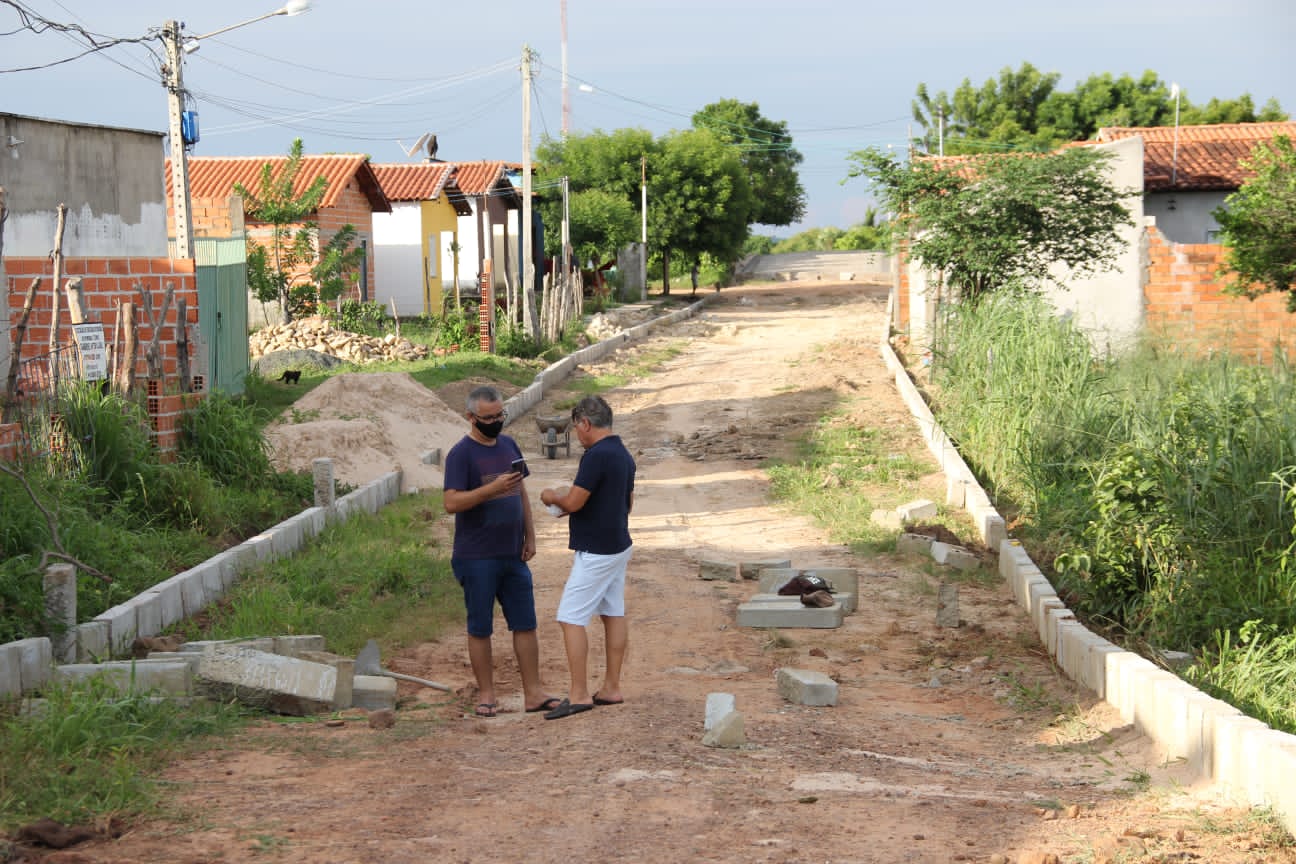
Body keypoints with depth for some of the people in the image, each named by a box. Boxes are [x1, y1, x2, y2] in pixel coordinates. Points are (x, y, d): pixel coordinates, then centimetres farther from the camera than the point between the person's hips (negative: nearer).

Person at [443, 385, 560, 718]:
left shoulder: (508, 445, 11)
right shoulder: (461, 454, -10)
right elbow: (452, 503, -20)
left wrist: (529, 536, 11)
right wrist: (493, 488, -29)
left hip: (512, 554, 6)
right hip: (477, 557, -6)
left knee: (525, 624, 6)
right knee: (480, 628, 3)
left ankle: (533, 693, 11)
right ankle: (486, 694, 12)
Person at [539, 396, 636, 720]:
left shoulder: (597, 455, -20)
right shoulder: (624, 455, 10)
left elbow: (573, 502, -21)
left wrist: (552, 497, 1)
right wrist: (567, 501, 22)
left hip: (595, 552, -10)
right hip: (619, 545, 10)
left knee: (571, 618, -8)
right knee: (613, 614, 12)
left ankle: (578, 695, -9)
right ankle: (611, 688, 17)